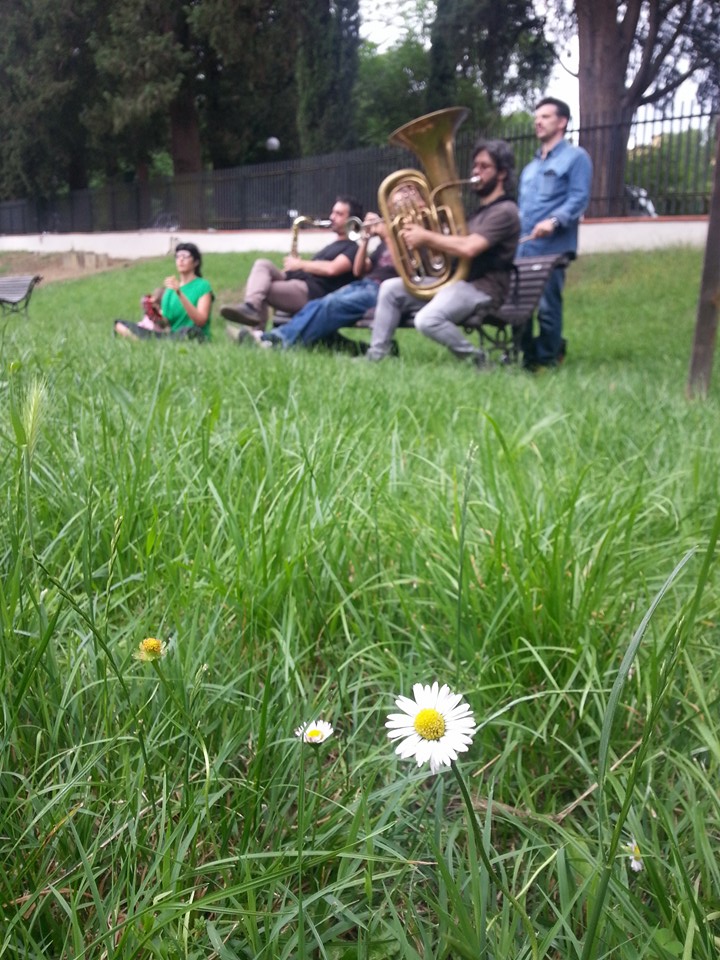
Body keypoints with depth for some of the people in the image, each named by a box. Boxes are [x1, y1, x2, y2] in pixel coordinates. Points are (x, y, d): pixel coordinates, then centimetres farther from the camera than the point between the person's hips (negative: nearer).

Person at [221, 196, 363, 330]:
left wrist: (300, 265, -6)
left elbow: (331, 269, -17)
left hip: (312, 293, -9)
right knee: (262, 264, -15)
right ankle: (251, 307, -34)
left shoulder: (353, 249, 2)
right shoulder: (333, 246, 33)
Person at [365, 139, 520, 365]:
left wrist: (426, 237, -13)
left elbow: (468, 248, -24)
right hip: (458, 279, 10)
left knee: (427, 320, -34)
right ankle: (376, 355, 5)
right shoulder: (480, 210, 23)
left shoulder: (504, 211, -10)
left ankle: (475, 359, -12)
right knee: (390, 288, 4)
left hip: (483, 289, -10)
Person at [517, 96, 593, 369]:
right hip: (523, 248, 7)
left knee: (547, 307, -5)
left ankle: (547, 361, 6)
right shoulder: (530, 167, 28)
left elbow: (579, 198, -9)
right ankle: (528, 357, 15)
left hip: (551, 248, -7)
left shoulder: (576, 157, 3)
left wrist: (554, 221, -25)